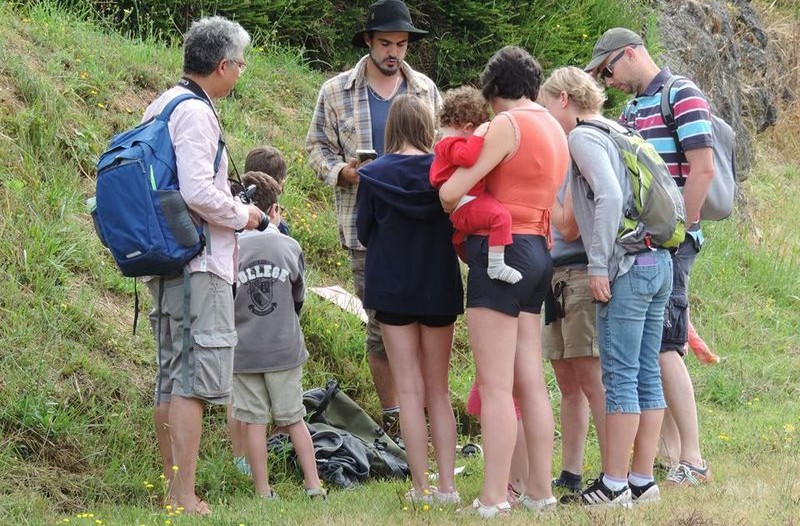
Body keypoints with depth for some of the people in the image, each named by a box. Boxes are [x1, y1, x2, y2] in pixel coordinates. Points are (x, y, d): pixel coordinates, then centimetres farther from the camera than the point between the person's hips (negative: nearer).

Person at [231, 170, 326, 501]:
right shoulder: (289, 247, -2)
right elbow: (298, 297, 9)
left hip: (243, 350, -1)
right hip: (285, 348, 1)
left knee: (254, 422, 3)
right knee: (293, 419, 10)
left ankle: (263, 491, 4)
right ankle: (314, 485, 9)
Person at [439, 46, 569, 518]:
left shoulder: (507, 125, -10)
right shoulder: (555, 130, 16)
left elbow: (450, 193, -13)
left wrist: (458, 213, 9)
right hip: (538, 253, 8)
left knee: (495, 386, -9)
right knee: (531, 382, 10)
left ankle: (494, 499, -10)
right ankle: (541, 490, 12)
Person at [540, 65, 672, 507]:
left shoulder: (584, 136, -7)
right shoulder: (617, 132, 19)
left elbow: (609, 196, -19)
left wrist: (599, 265, -17)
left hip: (626, 268, -9)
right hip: (659, 263, 9)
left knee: (620, 376, -5)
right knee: (646, 376, 9)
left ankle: (614, 485, -3)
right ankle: (642, 480, 12)